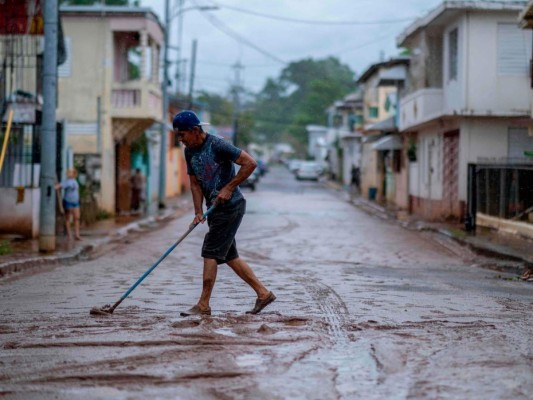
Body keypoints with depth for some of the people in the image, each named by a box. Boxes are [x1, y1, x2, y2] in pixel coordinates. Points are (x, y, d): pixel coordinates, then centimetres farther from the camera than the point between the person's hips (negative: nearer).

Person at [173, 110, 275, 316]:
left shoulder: (217, 145, -17)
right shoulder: (189, 152, 7)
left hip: (231, 206, -9)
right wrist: (198, 213, 1)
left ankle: (203, 305, -4)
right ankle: (263, 293, 18)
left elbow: (250, 163, -19)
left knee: (210, 253, -9)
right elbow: (195, 183, 11)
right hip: (215, 208, 9)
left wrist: (229, 188, -18)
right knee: (229, 255, 10)